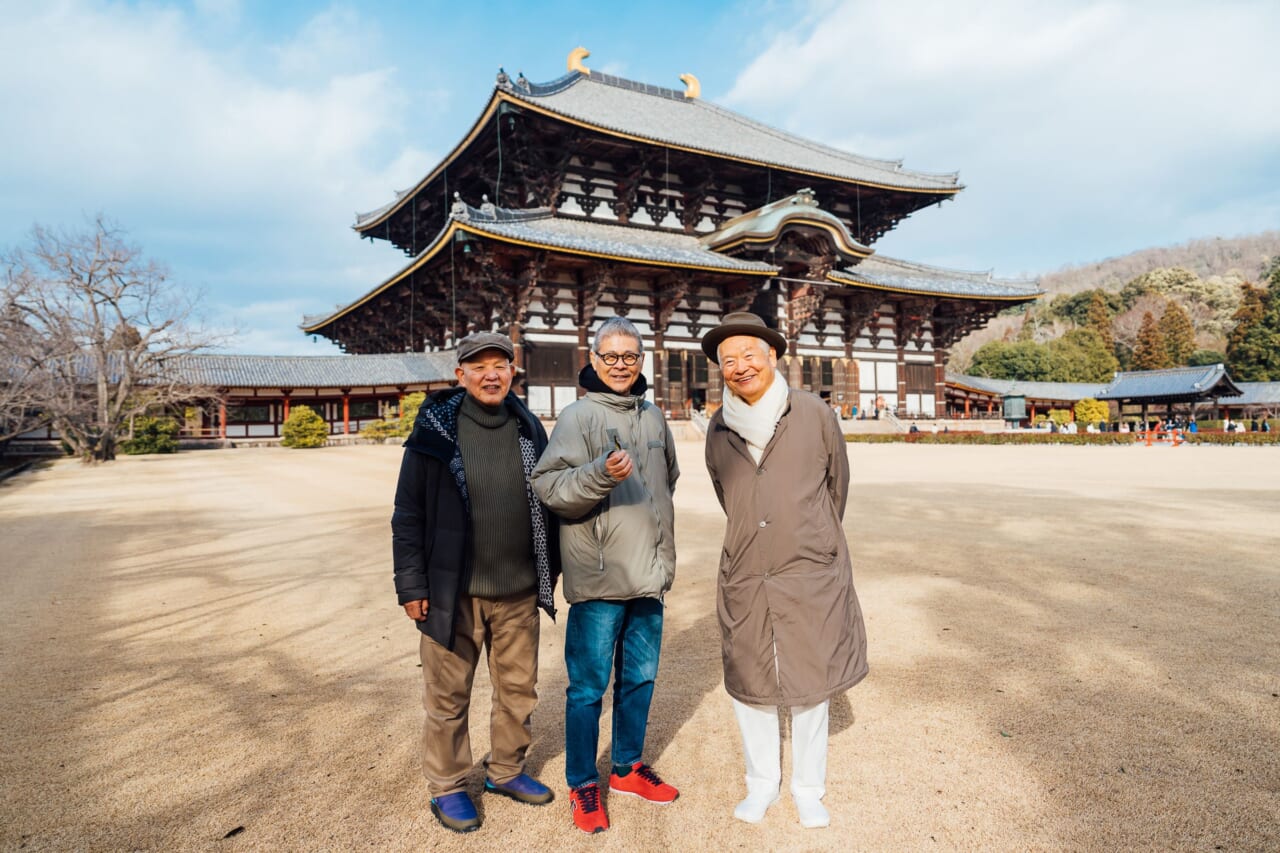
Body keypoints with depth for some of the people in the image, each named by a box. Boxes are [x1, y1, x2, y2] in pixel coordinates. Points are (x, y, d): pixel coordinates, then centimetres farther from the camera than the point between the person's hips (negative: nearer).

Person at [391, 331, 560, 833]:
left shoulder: (529, 430, 4)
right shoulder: (436, 430, -7)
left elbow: (547, 504, 11)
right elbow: (408, 514, -5)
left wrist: (550, 571, 11)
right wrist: (411, 583, -8)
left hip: (519, 591, 4)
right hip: (453, 592, -4)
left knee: (519, 690, 16)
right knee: (448, 696, 9)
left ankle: (506, 771, 37)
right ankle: (446, 787, 30)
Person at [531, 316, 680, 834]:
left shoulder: (653, 416, 10)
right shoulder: (579, 416, -10)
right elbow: (548, 485, -17)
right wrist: (601, 474, -32)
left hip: (649, 576, 7)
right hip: (598, 578, -6)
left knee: (640, 677, 18)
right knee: (589, 685, 5)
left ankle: (628, 768, 37)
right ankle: (582, 785, 24)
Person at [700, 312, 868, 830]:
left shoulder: (814, 415, -6)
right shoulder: (719, 431, 0)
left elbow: (836, 486, 9)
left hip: (811, 577, -2)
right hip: (744, 579, 2)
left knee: (809, 687, 11)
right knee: (748, 686, 12)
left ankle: (808, 790, 33)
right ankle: (762, 783, 34)